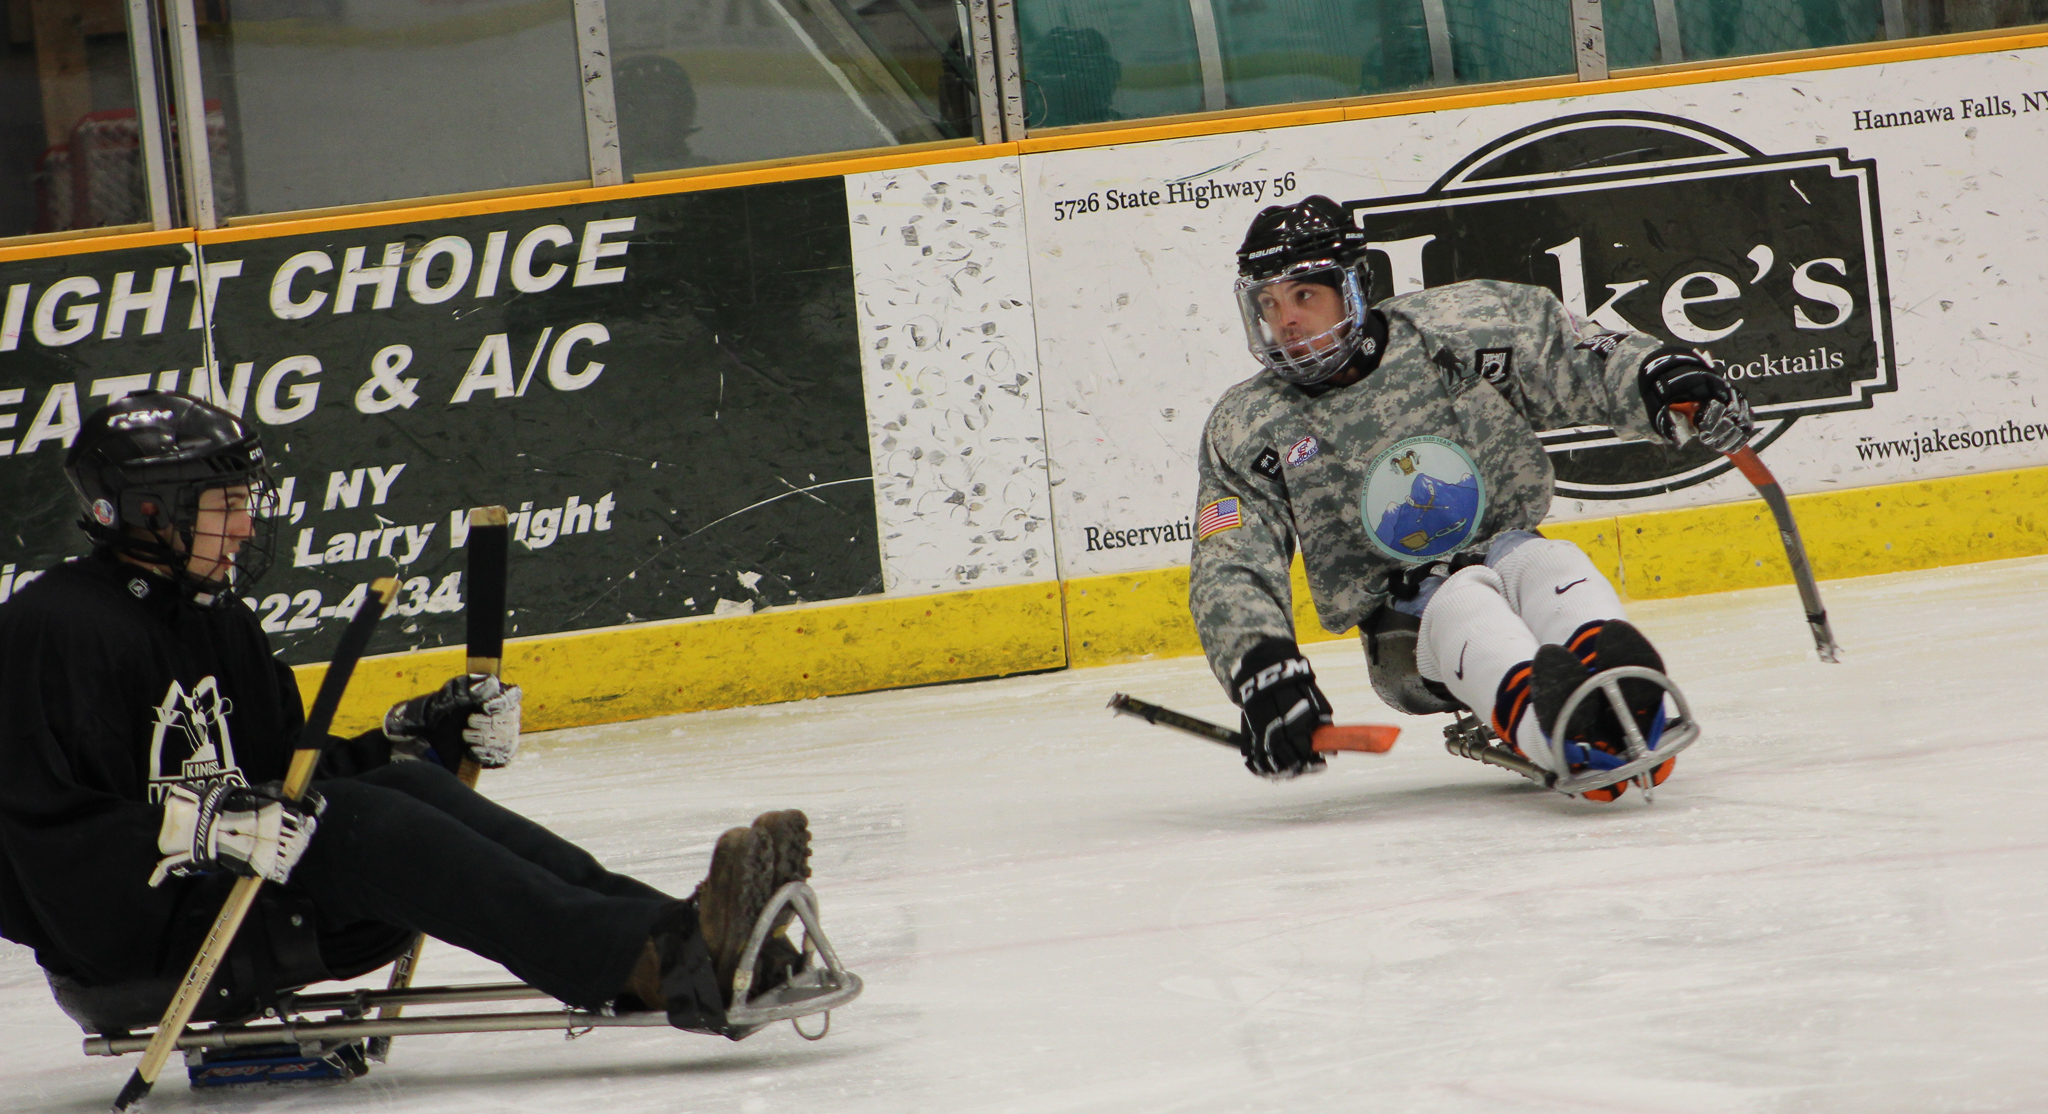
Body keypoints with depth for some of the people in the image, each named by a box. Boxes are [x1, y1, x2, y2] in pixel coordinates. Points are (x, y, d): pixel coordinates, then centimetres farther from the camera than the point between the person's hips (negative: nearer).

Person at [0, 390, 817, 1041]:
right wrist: (198, 828, -31)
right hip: (122, 951, -8)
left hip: (222, 901, 8)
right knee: (354, 828, -27)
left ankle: (678, 932, -32)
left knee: (405, 786, -15)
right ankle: (662, 964, -41)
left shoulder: (212, 619, 18)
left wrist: (416, 738, 5)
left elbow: (288, 772, 19)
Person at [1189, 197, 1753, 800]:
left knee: (1545, 564, -32)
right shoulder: (1248, 430, 0)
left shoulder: (1452, 328, 1)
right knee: (1463, 604, -34)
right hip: (1406, 636, -1)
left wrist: (1664, 377, -18)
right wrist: (1262, 668, -27)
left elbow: (1582, 362, 4)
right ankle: (1549, 723, -67)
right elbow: (1230, 572, -8)